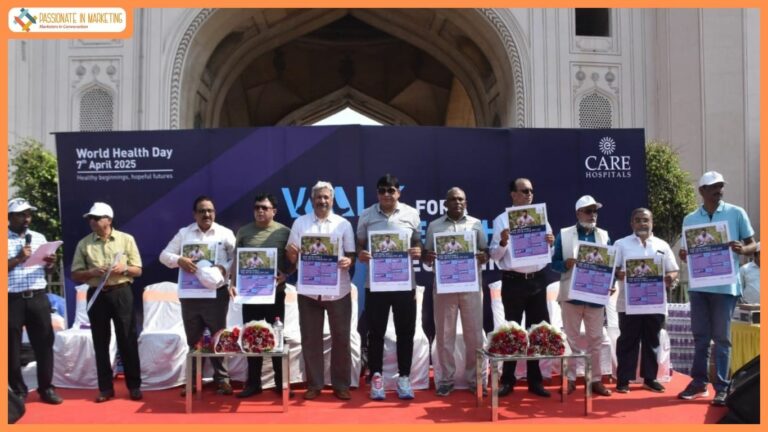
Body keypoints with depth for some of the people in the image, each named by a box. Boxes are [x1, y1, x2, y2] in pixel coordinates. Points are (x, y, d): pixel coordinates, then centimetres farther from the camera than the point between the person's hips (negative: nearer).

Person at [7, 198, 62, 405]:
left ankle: (46, 388, 16)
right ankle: (18, 391, 16)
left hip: (38, 298, 4)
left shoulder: (39, 238, 12)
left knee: (44, 343, 5)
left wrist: (50, 263, -4)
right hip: (11, 300, -3)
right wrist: (18, 259, -17)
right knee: (12, 347, 5)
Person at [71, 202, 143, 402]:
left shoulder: (126, 239, 3)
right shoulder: (84, 243, 6)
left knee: (128, 340, 2)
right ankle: (105, 388, 17)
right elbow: (76, 275, 5)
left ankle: (134, 386, 12)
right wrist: (92, 272, -13)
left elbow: (138, 271, 4)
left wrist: (124, 269, -16)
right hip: (97, 295, 2)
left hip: (121, 293, -2)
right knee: (100, 343, 7)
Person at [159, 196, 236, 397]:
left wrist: (224, 268, -19)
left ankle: (222, 379, 14)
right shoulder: (183, 233, 7)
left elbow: (237, 259, 1)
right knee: (193, 340, 10)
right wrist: (179, 260, -15)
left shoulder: (225, 234, 2)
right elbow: (164, 255, 5)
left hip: (217, 293, -2)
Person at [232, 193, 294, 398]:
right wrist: (233, 283, -1)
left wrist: (284, 275, -15)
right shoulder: (244, 232, 6)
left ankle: (281, 383, 16)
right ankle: (253, 383, 17)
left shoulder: (284, 232, 0)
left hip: (275, 292, -2)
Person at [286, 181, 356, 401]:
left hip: (338, 290, 0)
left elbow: (351, 254, 4)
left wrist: (348, 261, -18)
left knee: (341, 338, 5)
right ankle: (314, 384, 17)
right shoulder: (300, 223, 6)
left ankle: (341, 385, 16)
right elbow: (291, 256, 5)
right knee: (310, 338, 6)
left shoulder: (344, 224, 5)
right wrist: (291, 253, -18)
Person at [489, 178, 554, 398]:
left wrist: (550, 244, -10)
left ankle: (535, 380, 18)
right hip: (513, 281, -3)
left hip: (537, 280, 3)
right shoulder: (502, 220, -1)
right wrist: (503, 242, -21)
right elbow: (495, 256, -3)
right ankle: (507, 380, 16)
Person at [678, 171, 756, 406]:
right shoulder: (690, 219, 8)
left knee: (722, 337, 2)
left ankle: (722, 387, 8)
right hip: (699, 285, 3)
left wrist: (742, 249, -18)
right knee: (700, 336, 8)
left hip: (725, 285, -3)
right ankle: (699, 382, 17)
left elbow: (753, 245, 4)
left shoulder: (736, 213, 1)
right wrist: (684, 255, -9)